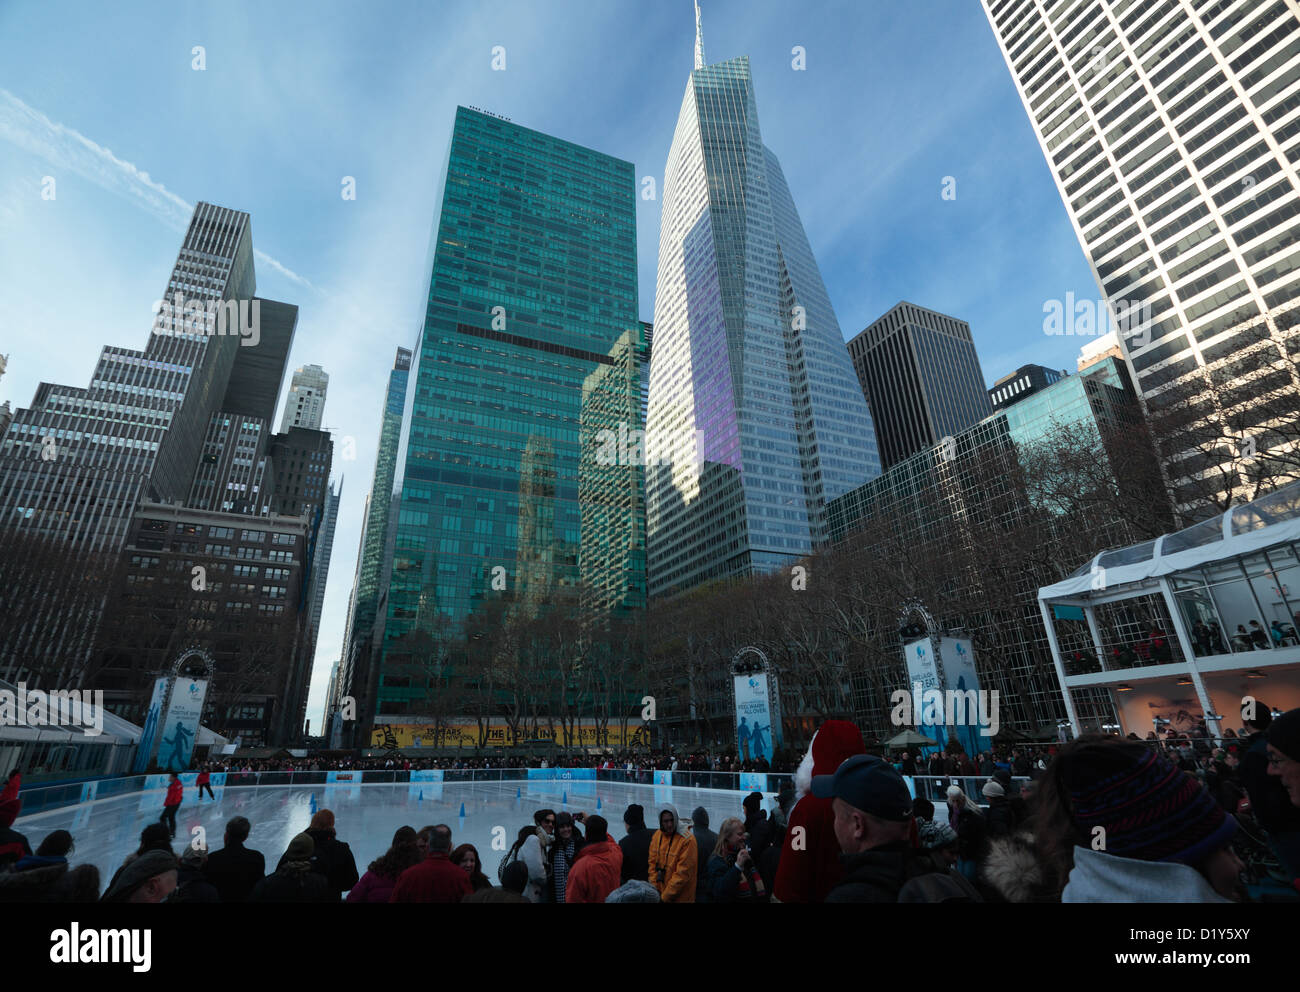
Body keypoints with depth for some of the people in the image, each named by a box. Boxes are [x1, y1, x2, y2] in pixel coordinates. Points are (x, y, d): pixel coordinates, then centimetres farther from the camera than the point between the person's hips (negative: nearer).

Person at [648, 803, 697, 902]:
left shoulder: (686, 840, -20)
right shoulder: (657, 835, -1)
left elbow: (682, 874, -20)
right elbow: (652, 863, 6)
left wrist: (666, 896, -16)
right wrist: (654, 889, -2)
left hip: (680, 898, -5)